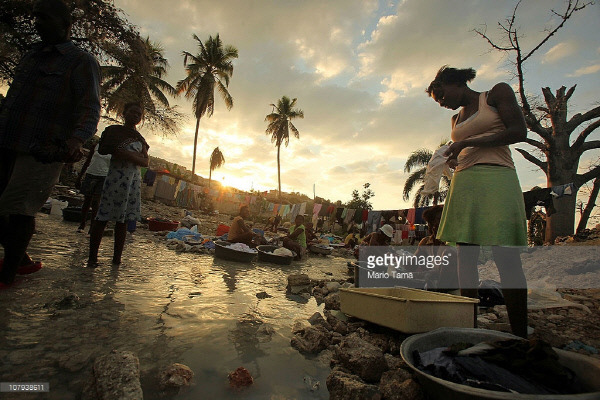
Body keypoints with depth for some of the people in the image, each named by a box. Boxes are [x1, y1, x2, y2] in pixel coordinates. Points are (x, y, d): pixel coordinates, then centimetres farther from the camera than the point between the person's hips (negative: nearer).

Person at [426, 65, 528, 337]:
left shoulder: (498, 93, 9)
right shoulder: (456, 119, 25)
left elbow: (519, 131, -4)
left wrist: (467, 142, -8)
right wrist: (452, 159, 5)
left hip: (496, 178, -6)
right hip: (463, 183, 6)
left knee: (506, 258, -10)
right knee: (465, 256, 0)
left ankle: (520, 336, -2)